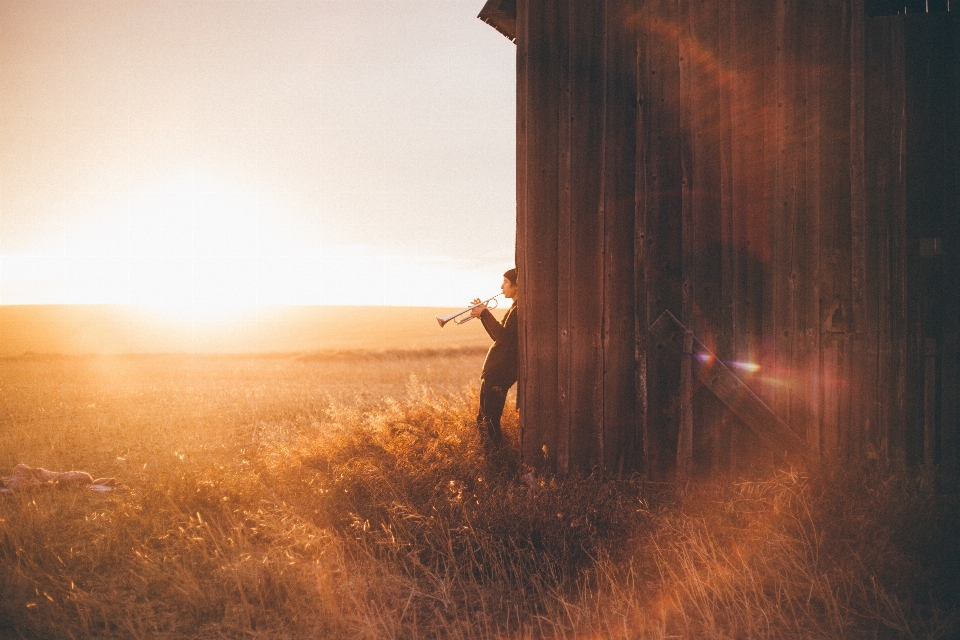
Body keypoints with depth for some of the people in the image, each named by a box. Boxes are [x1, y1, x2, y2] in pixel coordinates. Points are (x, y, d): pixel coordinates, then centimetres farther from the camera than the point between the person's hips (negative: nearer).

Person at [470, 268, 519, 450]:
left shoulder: (519, 309, -14)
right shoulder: (516, 308, 17)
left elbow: (503, 336, -25)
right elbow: (499, 335, 19)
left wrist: (485, 313, -18)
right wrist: (483, 316, 9)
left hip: (499, 372, -11)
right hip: (497, 369, 11)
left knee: (488, 420, -7)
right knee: (486, 418, 15)